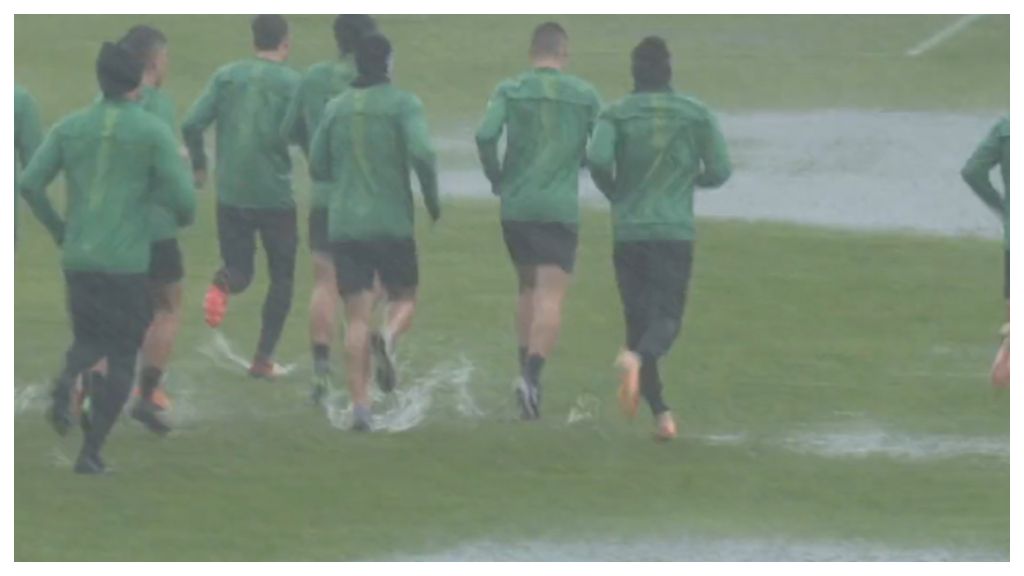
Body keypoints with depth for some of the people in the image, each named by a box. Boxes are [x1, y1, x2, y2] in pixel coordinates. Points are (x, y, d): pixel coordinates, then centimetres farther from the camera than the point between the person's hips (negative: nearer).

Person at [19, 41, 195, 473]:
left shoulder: (70, 127, 5)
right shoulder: (153, 131, -6)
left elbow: (29, 183, 0)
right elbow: (183, 198, -10)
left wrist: (56, 228, 17)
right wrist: (183, 220, 15)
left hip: (78, 259, 4)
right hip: (128, 261, -4)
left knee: (90, 342, 22)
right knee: (121, 357, 8)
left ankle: (67, 381, -12)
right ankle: (91, 451, 0)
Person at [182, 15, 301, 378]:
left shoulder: (226, 76, 4)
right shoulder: (290, 82, -5)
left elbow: (192, 124, -2)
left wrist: (198, 165, 14)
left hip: (230, 195, 3)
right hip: (275, 195, -3)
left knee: (240, 271, 13)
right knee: (281, 278, 13)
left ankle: (224, 282, -23)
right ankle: (263, 358, 9)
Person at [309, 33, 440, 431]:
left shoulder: (336, 108, 8)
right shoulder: (402, 104, -4)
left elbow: (317, 168, 12)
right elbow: (422, 152, -18)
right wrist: (432, 198, -2)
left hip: (344, 224, 3)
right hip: (391, 222, -3)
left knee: (357, 316, 2)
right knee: (404, 298, 14)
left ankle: (359, 406, -8)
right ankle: (388, 339, -21)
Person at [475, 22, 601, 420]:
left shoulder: (510, 90, 3)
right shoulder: (585, 95, 2)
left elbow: (485, 135, -11)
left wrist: (496, 178, 5)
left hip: (515, 207, 2)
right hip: (560, 208, -2)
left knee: (528, 289, 20)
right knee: (550, 297, -6)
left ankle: (526, 369, 17)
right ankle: (532, 376, -24)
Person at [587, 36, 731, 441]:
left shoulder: (616, 115, 0)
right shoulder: (695, 115, 3)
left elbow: (597, 159, -16)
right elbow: (719, 171, 1)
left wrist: (613, 193, 4)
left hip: (628, 232, 1)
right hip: (676, 233, -1)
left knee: (638, 318, 9)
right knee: (667, 317, -2)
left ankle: (660, 413, 3)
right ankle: (637, 358, -36)